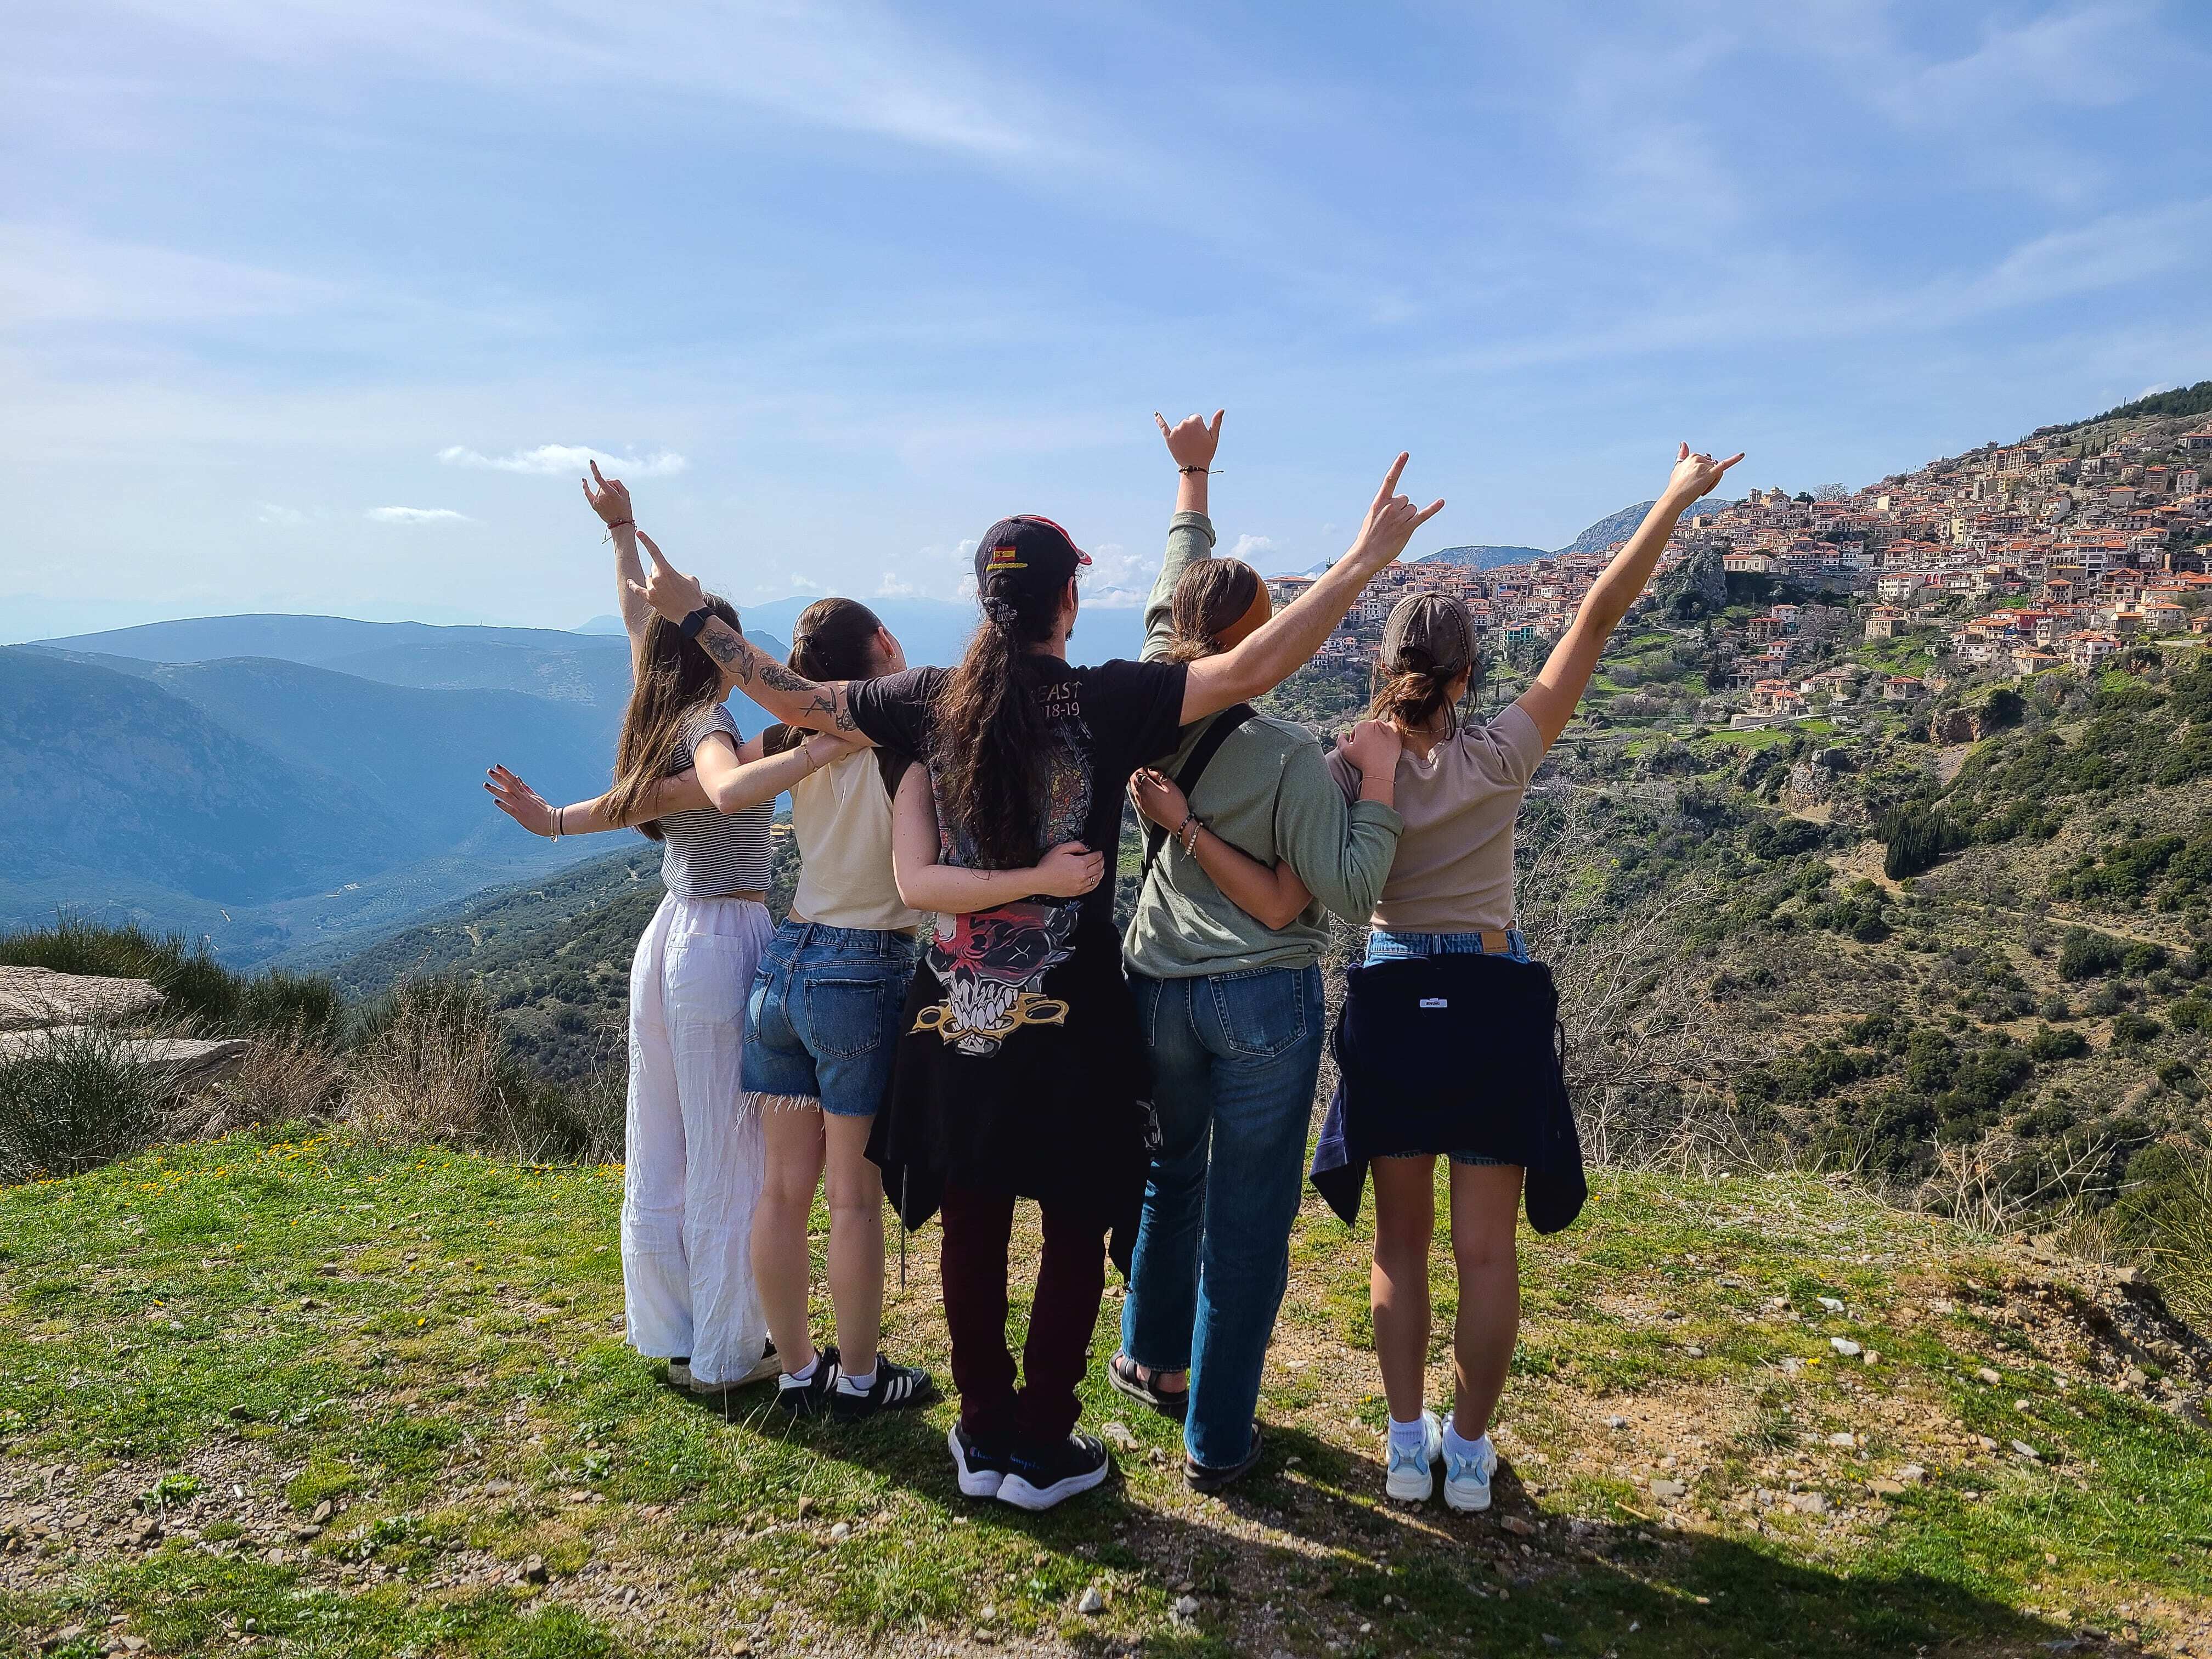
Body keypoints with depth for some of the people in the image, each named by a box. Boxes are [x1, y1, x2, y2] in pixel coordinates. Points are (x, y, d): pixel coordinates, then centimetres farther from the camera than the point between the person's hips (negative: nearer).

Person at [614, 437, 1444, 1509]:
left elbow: (796, 701, 9)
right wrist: (1366, 559, -18)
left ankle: (983, 1437, 27)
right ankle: (1041, 1451, 19)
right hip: (1069, 1017, -4)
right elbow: (1253, 668, -22)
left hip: (959, 1009, 4)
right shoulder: (1107, 703, -14)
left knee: (973, 1225, 15)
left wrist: (694, 617, 22)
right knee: (1075, 1230, 11)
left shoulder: (933, 700, -2)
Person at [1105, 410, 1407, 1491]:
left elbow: (1174, 588, 11)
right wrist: (1378, 781, -10)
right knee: (1248, 1221, 6)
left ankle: (1152, 1361, 44)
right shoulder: (1288, 756, -17)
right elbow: (1350, 893, -16)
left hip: (1156, 989, 5)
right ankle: (1216, 1441, 16)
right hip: (1264, 1003, -5)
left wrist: (1192, 481, 23)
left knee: (1170, 1174, 26)